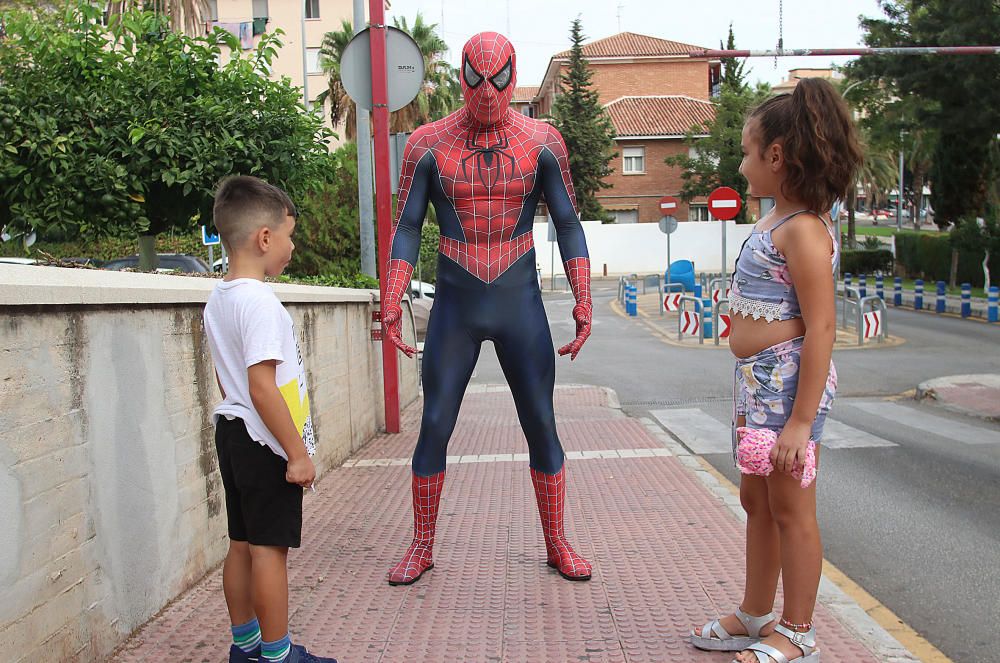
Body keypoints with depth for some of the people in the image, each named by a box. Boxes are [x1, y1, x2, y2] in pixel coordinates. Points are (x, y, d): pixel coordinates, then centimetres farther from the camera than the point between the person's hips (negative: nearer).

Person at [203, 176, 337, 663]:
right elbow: (262, 387, -24)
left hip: (233, 433, 10)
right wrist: (298, 453, -19)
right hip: (264, 443, -10)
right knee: (270, 547, -1)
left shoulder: (218, 299, 11)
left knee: (242, 543, 16)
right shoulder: (259, 301, -19)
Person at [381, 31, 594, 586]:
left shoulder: (542, 142, -1)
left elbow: (568, 225, 3)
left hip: (521, 308, 0)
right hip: (454, 310, 0)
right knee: (434, 429, 3)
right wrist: (391, 304, -7)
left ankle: (557, 545, 22)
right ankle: (421, 548, 21)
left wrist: (583, 301, -4)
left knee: (541, 426, 5)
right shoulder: (428, 144, -2)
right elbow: (407, 228, 1)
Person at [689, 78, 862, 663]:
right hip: (758, 380, 10)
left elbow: (821, 328, -22)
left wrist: (801, 420, -24)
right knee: (757, 500, 18)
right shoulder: (777, 221, 12)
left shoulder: (802, 229, -18)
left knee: (790, 508, 3)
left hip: (789, 381, -10)